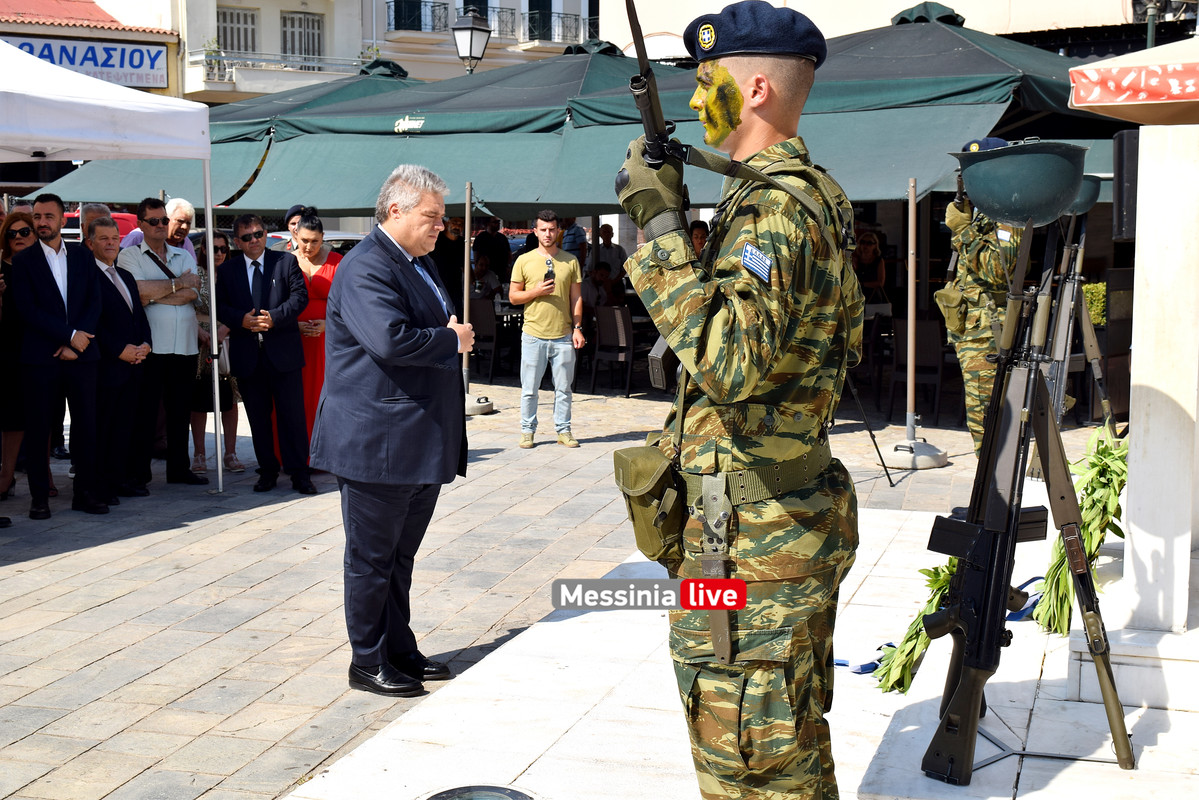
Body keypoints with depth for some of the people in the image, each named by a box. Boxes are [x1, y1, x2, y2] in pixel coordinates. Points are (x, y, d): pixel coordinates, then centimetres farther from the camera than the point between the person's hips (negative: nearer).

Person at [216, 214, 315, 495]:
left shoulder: (286, 261, 5)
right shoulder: (227, 270, 11)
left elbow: (299, 296, -3)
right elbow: (219, 307, 6)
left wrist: (274, 317, -17)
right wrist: (242, 319, -14)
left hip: (284, 351, -2)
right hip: (247, 355, 2)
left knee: (292, 414, -2)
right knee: (258, 417, 8)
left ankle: (299, 472, 3)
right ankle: (268, 471, 17)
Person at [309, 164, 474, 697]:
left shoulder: (419, 264, 17)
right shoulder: (364, 268, -16)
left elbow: (438, 327, 27)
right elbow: (391, 338, -30)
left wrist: (454, 332, 6)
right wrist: (454, 340, -16)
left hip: (423, 442, 10)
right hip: (378, 445, -9)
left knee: (401, 556, 18)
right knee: (373, 557, 3)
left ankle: (400, 651, 29)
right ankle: (368, 663, 15)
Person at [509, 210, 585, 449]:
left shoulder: (570, 261, 8)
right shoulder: (524, 261, 4)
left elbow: (576, 297, 10)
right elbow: (513, 296, 5)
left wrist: (577, 327, 1)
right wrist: (538, 291, -11)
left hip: (563, 335, 1)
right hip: (533, 334, -1)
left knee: (563, 388, 6)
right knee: (529, 389, 3)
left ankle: (563, 430, 17)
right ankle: (527, 431, 14)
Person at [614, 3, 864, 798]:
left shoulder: (774, 206, -21)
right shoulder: (812, 195, 12)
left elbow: (730, 362, -36)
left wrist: (660, 223, -31)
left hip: (755, 533, -10)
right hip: (800, 521, 10)